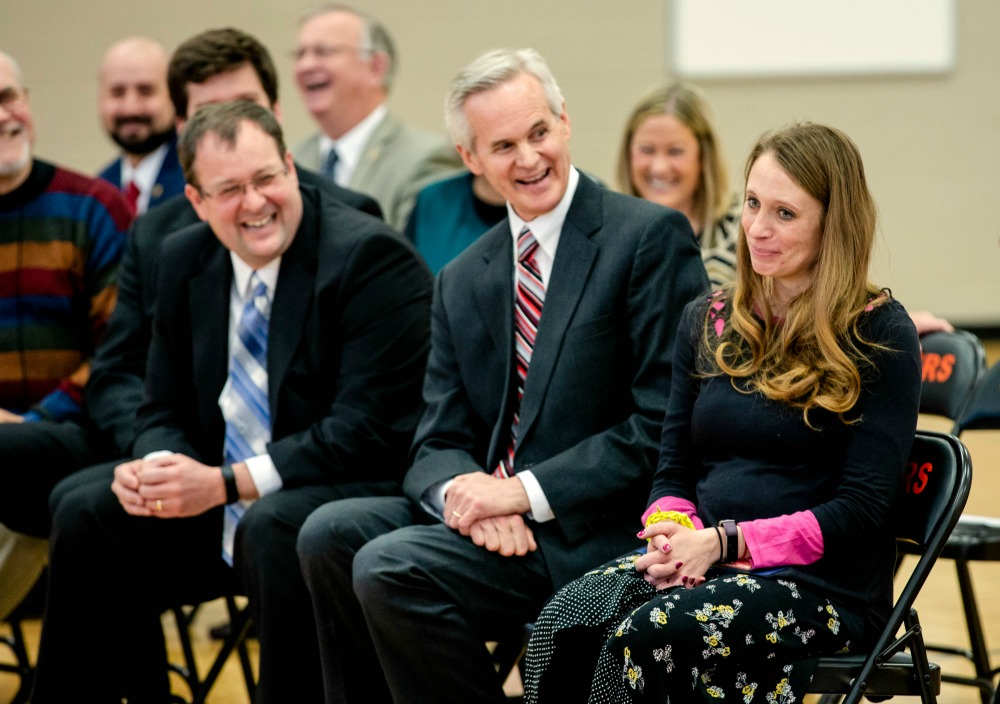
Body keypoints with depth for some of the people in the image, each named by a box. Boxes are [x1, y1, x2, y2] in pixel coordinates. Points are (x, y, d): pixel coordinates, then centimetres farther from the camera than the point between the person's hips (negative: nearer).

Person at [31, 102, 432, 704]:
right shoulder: (184, 262, 7)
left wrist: (226, 483, -24)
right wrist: (155, 466, -12)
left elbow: (368, 429, -21)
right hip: (221, 516, 7)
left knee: (275, 527, -35)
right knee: (86, 516, -2)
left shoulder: (371, 257, -15)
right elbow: (167, 411, 13)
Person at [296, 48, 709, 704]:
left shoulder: (652, 237, -7)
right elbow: (439, 442, 10)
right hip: (494, 506, 7)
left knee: (391, 568, -23)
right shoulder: (463, 280, 15)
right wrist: (463, 490, -15)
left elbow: (666, 425, -13)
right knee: (331, 533, -14)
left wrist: (524, 492, -17)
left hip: (599, 529, -7)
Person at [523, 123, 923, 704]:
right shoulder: (709, 322, 15)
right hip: (702, 564, 5)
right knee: (564, 624, -27)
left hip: (824, 584, -5)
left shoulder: (879, 334, -3)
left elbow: (862, 509, -9)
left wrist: (724, 543, -17)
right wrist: (672, 535, -7)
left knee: (648, 635, -33)